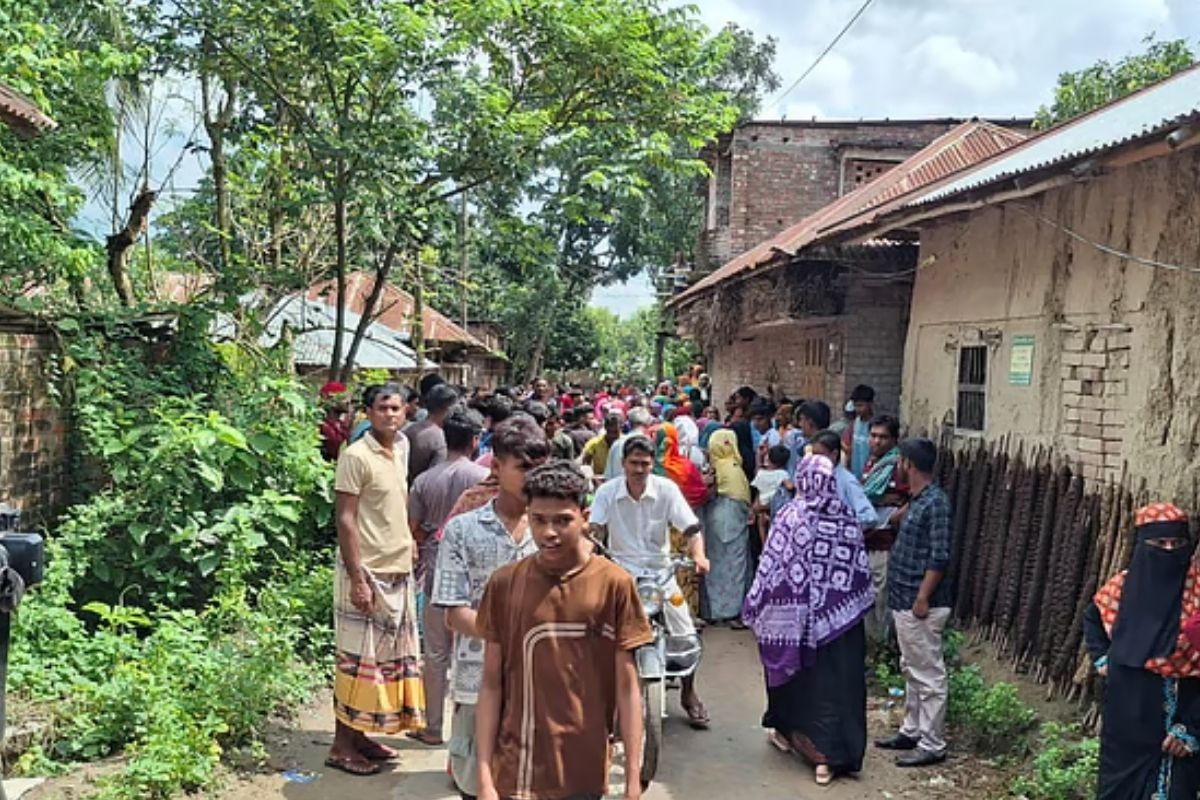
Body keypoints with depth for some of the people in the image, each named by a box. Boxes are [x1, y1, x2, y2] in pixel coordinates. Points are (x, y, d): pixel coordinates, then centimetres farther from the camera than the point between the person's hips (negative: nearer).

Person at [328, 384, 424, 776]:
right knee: (357, 659, 0)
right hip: (367, 572, -8)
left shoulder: (400, 450, 10)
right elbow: (345, 520, -15)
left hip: (398, 571, 8)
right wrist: (358, 578, -19)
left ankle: (360, 734, 25)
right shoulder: (356, 456, -13)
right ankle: (342, 745, 12)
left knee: (387, 656, 13)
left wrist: (408, 556, 13)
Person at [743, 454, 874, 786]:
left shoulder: (791, 515, -10)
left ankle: (787, 731, 35)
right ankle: (828, 755, 3)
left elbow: (771, 565, -11)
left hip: (795, 613, -1)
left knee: (796, 670, 17)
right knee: (835, 678, 4)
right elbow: (860, 570, 3)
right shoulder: (847, 517, -1)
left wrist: (756, 605, -2)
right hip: (839, 615, 2)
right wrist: (857, 604, 17)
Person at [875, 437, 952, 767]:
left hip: (920, 605, -10)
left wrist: (923, 598, -21)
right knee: (912, 670, 18)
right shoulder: (918, 500, 11)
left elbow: (939, 557, -21)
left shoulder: (936, 502, -18)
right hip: (905, 601, 10)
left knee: (928, 675, -1)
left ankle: (932, 745, 7)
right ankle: (912, 731, 30)